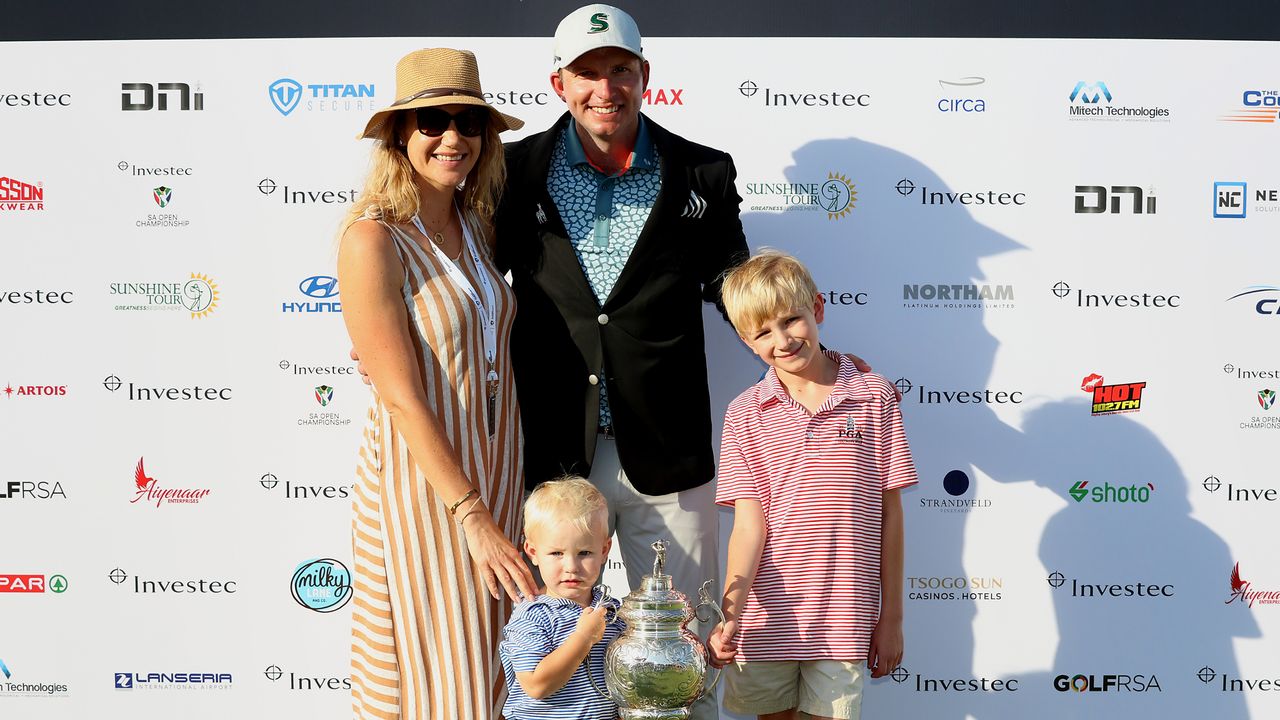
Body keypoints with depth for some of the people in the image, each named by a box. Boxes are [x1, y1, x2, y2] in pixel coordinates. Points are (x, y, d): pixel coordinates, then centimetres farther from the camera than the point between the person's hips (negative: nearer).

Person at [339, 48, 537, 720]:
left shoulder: (476, 225, 5)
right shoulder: (374, 240, -16)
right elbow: (401, 397, -19)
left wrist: (494, 502, 8)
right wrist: (472, 515, -20)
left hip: (496, 471, 7)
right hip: (421, 482, -7)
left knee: (491, 661, 17)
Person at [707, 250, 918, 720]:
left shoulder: (875, 397, -1)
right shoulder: (745, 414, 0)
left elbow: (889, 514, 2)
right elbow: (749, 524, -7)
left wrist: (891, 616, 4)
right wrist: (729, 615, -20)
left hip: (843, 617, -1)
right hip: (766, 614, 1)